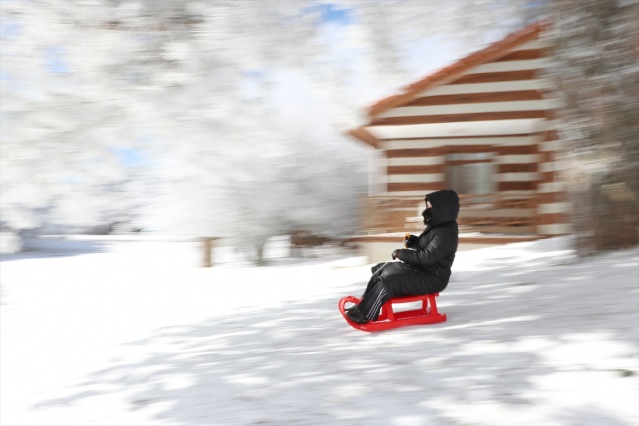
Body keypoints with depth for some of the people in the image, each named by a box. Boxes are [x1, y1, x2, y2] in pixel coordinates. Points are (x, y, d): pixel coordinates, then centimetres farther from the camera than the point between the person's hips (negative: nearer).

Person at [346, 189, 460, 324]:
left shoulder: (446, 232, -22)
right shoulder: (438, 225, 9)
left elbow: (427, 256, -29)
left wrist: (401, 254, -20)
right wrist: (413, 241, 2)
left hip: (432, 278, -11)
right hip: (420, 268, 11)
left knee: (389, 281, -24)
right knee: (381, 270, 7)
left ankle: (364, 314, -16)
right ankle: (365, 305, 6)